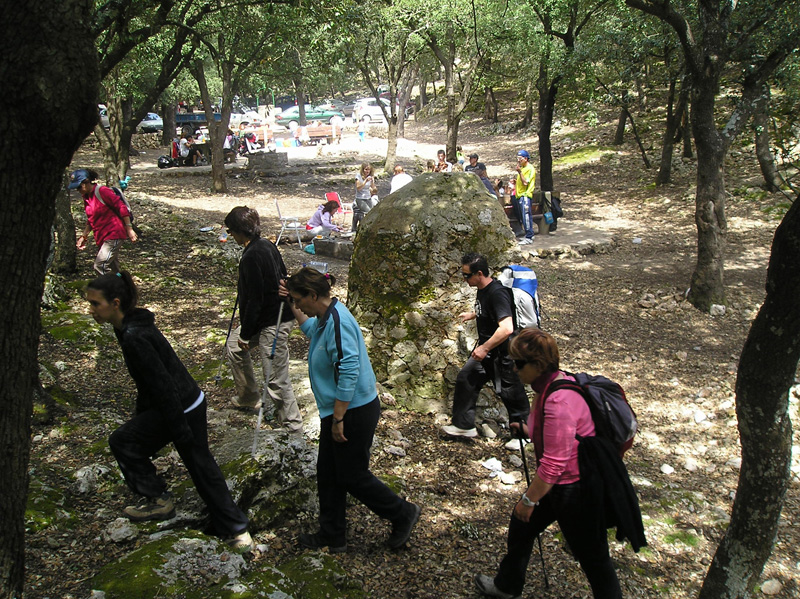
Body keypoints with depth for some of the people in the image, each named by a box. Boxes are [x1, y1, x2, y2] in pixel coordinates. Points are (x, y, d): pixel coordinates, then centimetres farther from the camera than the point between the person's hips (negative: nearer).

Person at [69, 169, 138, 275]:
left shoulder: (102, 191, -14)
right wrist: (83, 236, 16)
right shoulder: (86, 197, 12)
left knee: (100, 266, -18)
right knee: (113, 271, 11)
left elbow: (122, 207, -16)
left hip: (114, 235, -9)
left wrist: (129, 229, -19)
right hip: (102, 238, 9)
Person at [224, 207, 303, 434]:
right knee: (234, 347, 25)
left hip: (273, 323, -11)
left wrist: (245, 334, -12)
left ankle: (293, 428, 9)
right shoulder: (267, 245, 5)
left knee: (276, 378, -4)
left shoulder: (252, 257, -23)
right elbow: (283, 276, 16)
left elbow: (254, 300, -23)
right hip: (280, 311, 11)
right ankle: (248, 398, 38)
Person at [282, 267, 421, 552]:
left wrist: (338, 419, -24)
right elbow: (311, 329, 33)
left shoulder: (337, 321, -26)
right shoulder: (326, 316, 5)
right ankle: (332, 535, 30)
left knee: (352, 476, 4)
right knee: (328, 473, 17)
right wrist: (294, 309, 18)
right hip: (336, 410, 10)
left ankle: (403, 513, 23)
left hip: (354, 411, -10)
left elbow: (348, 373, -29)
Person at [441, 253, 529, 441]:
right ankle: (464, 425, 25)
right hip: (485, 349, 9)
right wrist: (472, 315, 19)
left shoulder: (497, 293, -28)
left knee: (511, 393, 6)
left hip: (502, 354, -9)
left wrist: (485, 348, -31)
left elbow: (507, 328, -37)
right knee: (466, 380, 12)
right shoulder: (483, 290, 1)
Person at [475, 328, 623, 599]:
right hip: (562, 483, 11)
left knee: (593, 559, 9)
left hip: (576, 490, -11)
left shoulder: (558, 401, -33)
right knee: (521, 525, 25)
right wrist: (527, 429, 15)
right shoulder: (557, 380, -2)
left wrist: (529, 499, -18)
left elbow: (553, 464, -29)